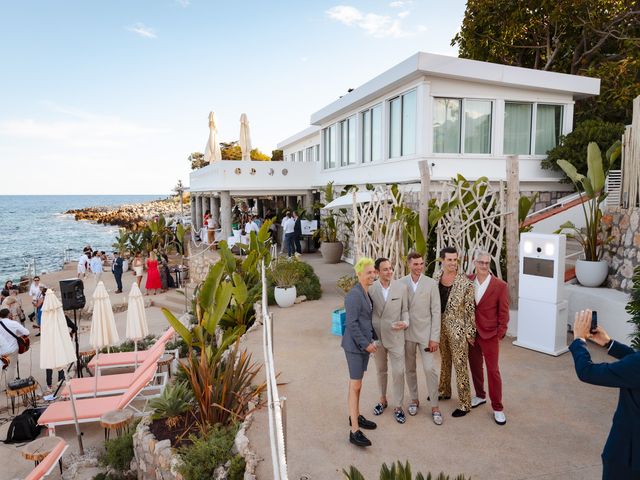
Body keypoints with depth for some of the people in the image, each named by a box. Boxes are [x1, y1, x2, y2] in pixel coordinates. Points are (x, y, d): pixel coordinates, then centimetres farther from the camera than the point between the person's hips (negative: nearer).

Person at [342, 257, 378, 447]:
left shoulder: (366, 293, 9)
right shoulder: (354, 295, -19)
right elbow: (351, 323, -21)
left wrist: (372, 338, 11)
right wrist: (365, 344, -16)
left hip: (364, 343, 9)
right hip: (355, 345, -9)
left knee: (357, 383, 19)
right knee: (355, 386, -4)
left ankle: (355, 416, 34)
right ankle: (354, 431, 2)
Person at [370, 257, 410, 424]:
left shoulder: (401, 287, -7)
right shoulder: (370, 289, -9)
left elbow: (405, 309, 1)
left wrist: (405, 322, -17)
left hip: (395, 336, -1)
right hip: (377, 336, 1)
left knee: (398, 372, 2)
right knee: (381, 370, 18)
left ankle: (398, 406, 20)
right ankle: (383, 399, 39)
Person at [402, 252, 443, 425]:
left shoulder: (431, 283, -6)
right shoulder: (400, 283, -4)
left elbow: (436, 311, -6)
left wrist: (434, 337, -9)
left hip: (425, 333, -1)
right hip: (407, 333, 2)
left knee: (430, 369, -3)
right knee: (410, 369, 13)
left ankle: (435, 406, 12)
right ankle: (414, 399, 31)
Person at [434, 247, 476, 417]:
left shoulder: (465, 282, -15)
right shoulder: (436, 277, 0)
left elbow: (470, 309, -11)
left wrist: (470, 333, -9)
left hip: (457, 328, -5)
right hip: (440, 326, 5)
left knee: (460, 365, 1)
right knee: (444, 361, 21)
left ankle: (465, 403, 12)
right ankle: (444, 391, 39)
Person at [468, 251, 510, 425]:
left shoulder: (500, 286, -10)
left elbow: (503, 313, -6)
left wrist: (500, 334, -8)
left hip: (489, 334, -3)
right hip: (471, 333, 3)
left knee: (493, 370, 3)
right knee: (475, 366, 17)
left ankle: (497, 408, 17)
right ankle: (480, 395, 37)